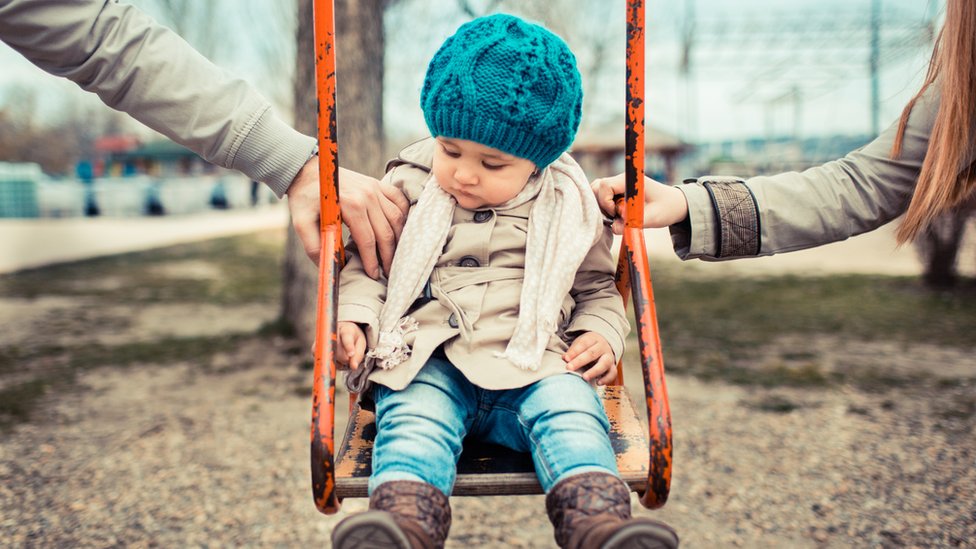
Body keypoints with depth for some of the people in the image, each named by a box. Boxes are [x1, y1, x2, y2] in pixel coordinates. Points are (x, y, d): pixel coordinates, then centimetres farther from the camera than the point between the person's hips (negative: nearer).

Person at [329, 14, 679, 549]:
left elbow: (597, 286, 22)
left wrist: (601, 335, 3)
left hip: (531, 365, 1)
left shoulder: (568, 208, 9)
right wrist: (355, 317, -2)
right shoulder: (408, 188, 8)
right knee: (413, 419, -30)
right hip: (427, 364, 0)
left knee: (570, 410, -28)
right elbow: (366, 262, 16)